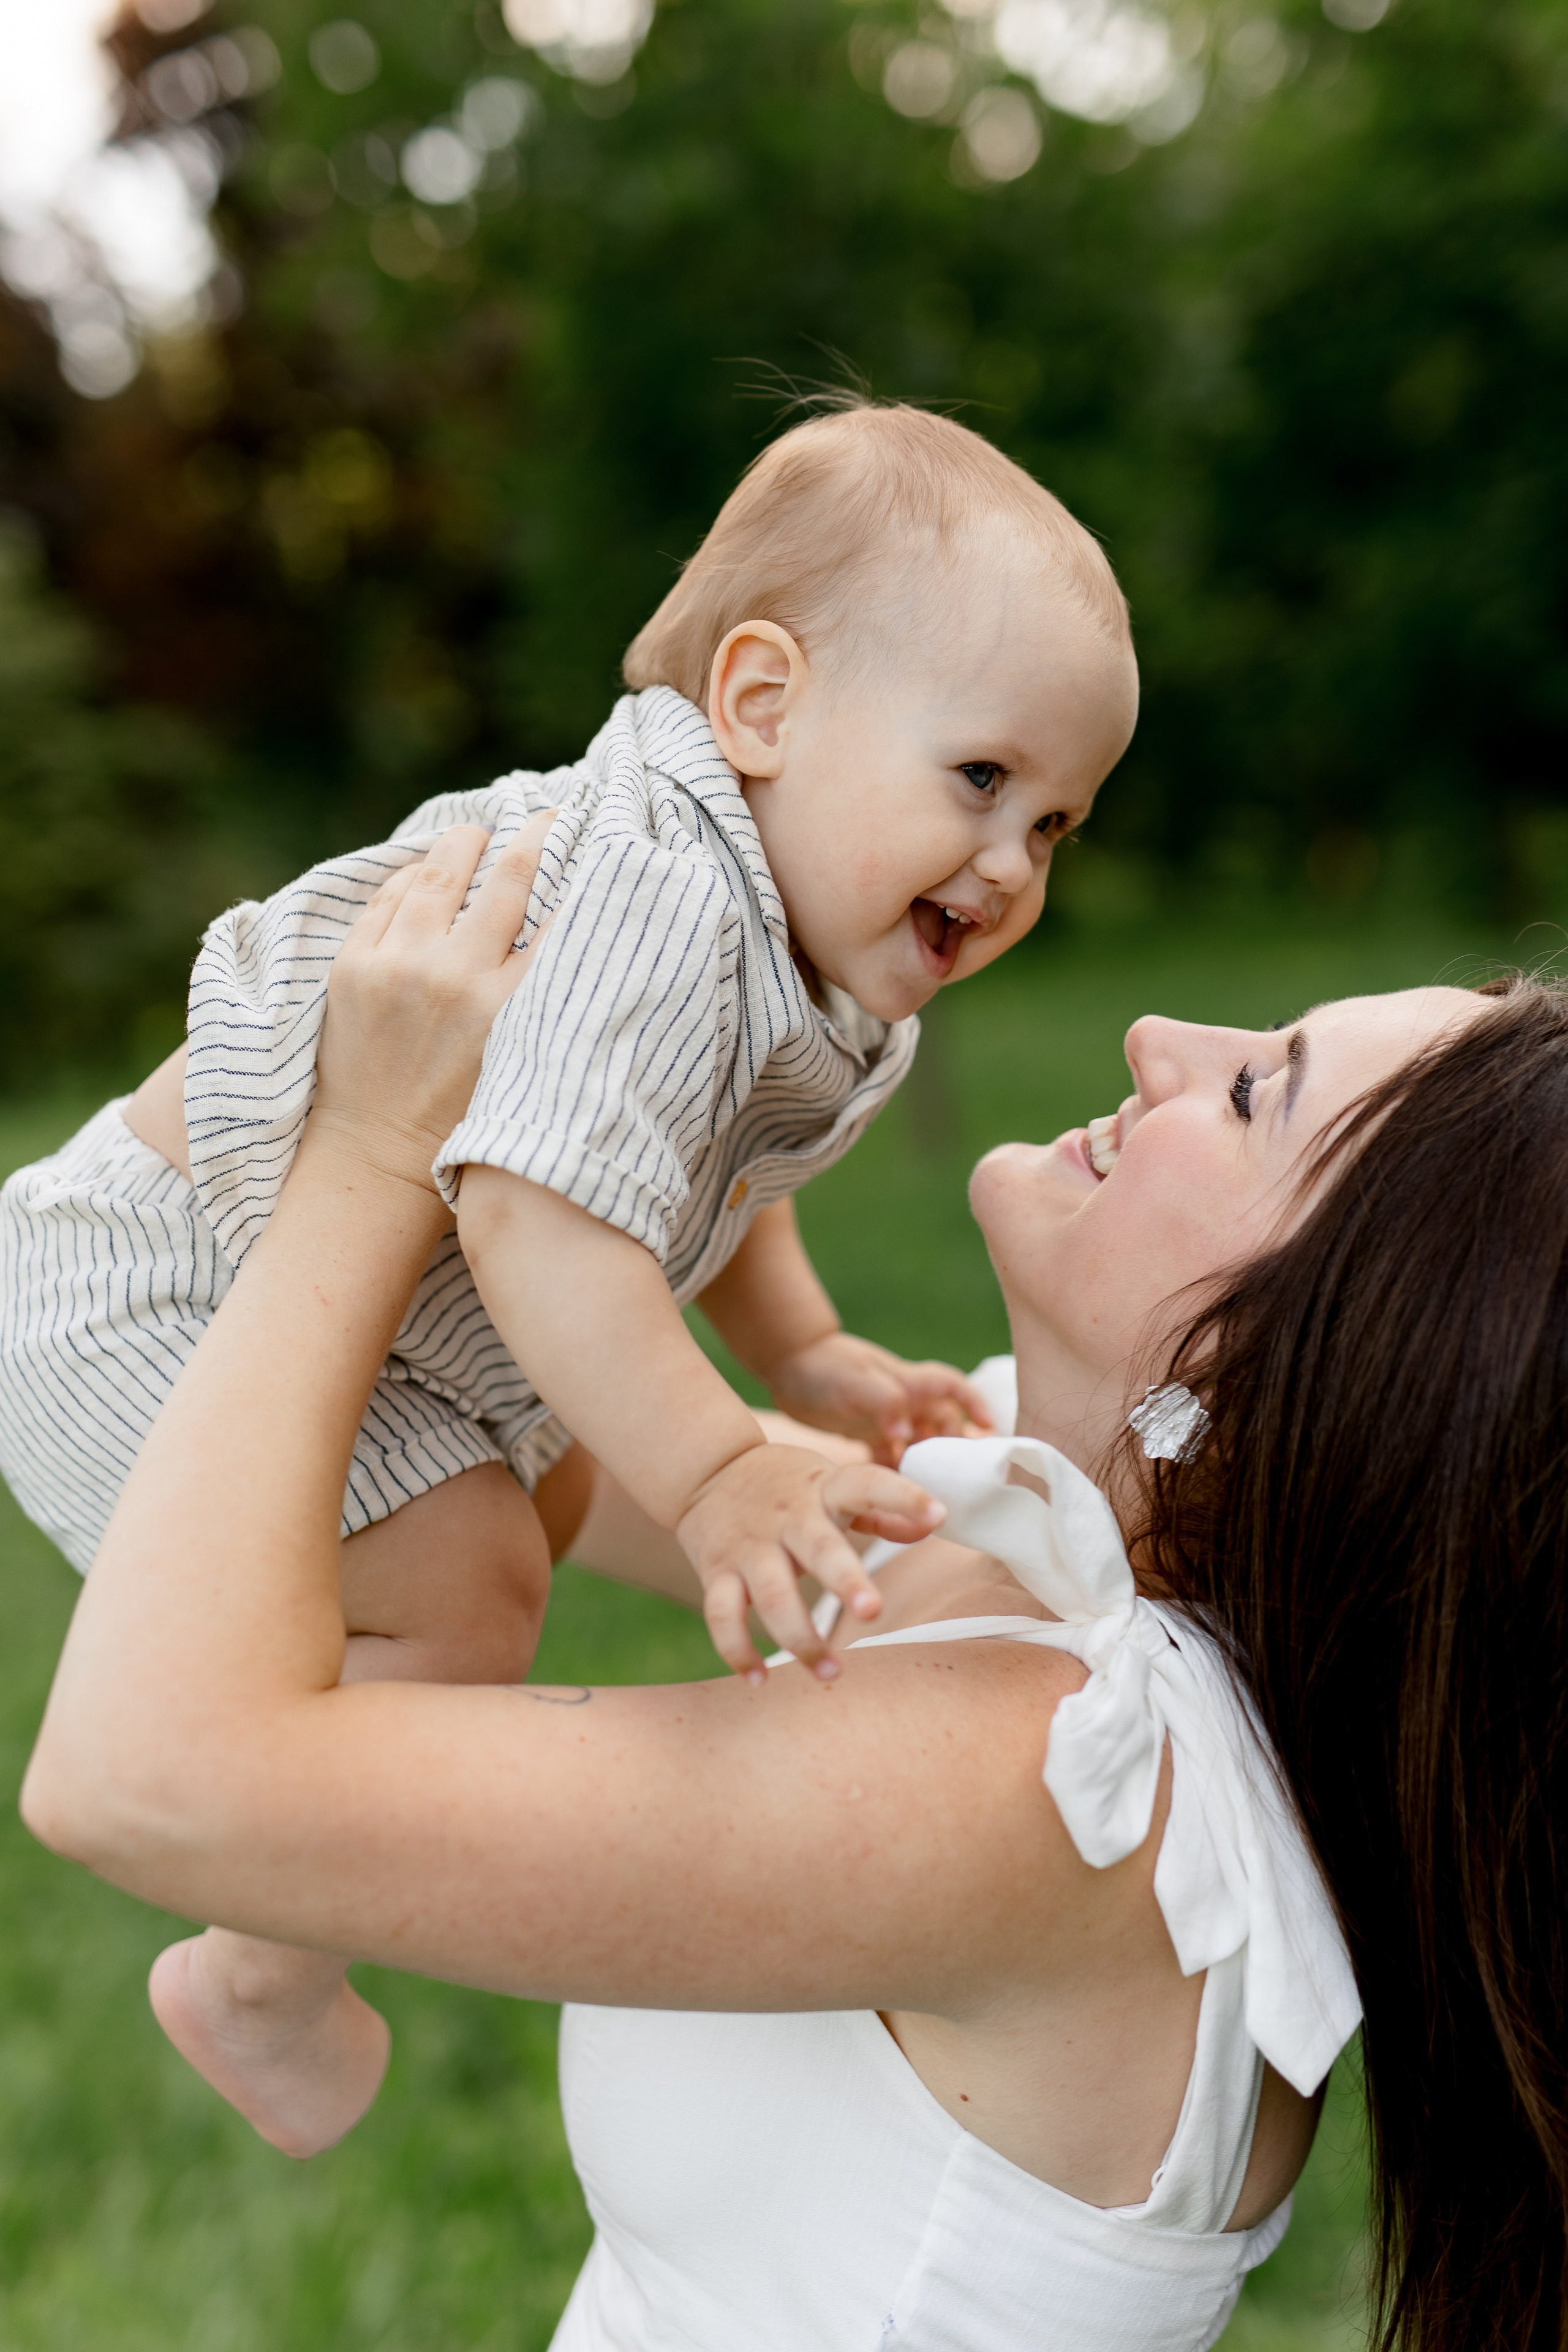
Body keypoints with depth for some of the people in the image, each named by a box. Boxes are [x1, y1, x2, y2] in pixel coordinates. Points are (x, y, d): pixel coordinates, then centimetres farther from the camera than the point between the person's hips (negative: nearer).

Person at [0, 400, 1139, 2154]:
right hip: (146, 1312, -10)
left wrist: (809, 1363, 8)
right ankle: (260, 1977, 3)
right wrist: (711, 1474, -45)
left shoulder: (795, 959, 2)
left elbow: (714, 1173, 17)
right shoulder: (647, 900, -32)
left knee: (549, 1492, 23)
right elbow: (539, 1212, -41)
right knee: (462, 1592, -18)